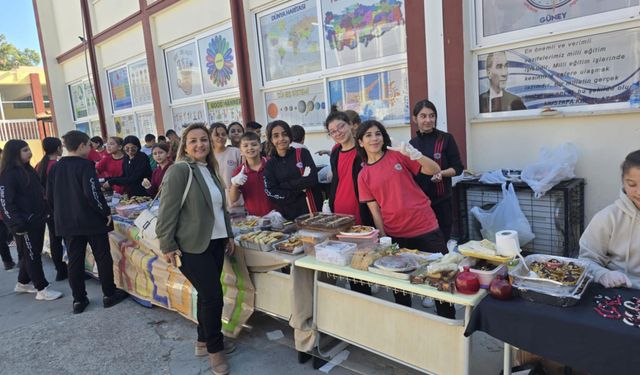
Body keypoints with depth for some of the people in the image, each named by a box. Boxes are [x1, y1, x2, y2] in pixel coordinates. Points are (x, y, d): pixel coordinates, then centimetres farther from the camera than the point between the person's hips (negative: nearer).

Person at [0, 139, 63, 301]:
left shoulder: (28, 170, 12)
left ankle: (23, 283, 34)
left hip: (37, 220, 8)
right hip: (25, 224, -8)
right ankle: (42, 290, 8)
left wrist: (45, 212, 14)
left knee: (33, 254, 18)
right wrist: (17, 225, -20)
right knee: (31, 256, 1)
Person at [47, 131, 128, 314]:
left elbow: (50, 196, 11)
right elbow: (92, 193, -24)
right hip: (92, 220, -6)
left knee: (74, 261, 11)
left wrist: (63, 213, 21)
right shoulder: (85, 165, -15)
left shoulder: (55, 168, 7)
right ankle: (109, 294, 13)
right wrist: (106, 212, -14)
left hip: (67, 223, 6)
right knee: (103, 257, 6)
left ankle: (78, 299, 17)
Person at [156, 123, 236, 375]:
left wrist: (229, 235, 17)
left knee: (207, 294, 16)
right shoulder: (179, 171, -13)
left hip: (215, 242, 8)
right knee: (213, 295, -5)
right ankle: (215, 349, 15)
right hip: (192, 246, -8)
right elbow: (167, 211, -15)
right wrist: (168, 246, -16)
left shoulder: (210, 170, 11)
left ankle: (204, 342, 33)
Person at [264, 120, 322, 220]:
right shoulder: (270, 165, 5)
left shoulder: (302, 153, 1)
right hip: (288, 216, 1)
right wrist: (300, 189, -11)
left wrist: (284, 185, -9)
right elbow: (271, 193, -5)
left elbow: (312, 179, -10)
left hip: (313, 210, -1)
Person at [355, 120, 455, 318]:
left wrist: (413, 153, -21)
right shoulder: (363, 176, 4)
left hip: (425, 227, -2)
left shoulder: (397, 156, -1)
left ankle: (448, 320, 24)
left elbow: (435, 170, -5)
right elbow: (375, 211, 2)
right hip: (395, 235, 2)